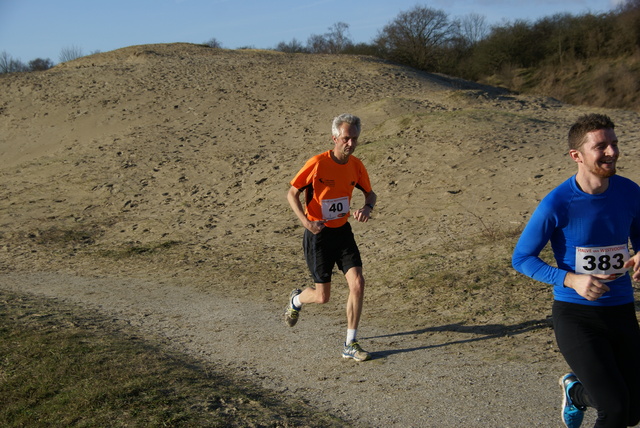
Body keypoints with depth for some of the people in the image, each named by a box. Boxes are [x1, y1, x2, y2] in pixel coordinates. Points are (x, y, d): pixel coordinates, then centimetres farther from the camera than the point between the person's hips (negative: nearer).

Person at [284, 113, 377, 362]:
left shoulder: (356, 166, -2)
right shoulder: (317, 164, -18)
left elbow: (370, 193, 15)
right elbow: (292, 194, -10)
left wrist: (367, 207, -9)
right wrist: (306, 222, -24)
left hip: (343, 231, 5)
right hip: (318, 235, -4)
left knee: (357, 283, -9)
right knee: (323, 296, 0)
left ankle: (350, 345, 4)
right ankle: (296, 300, 38)